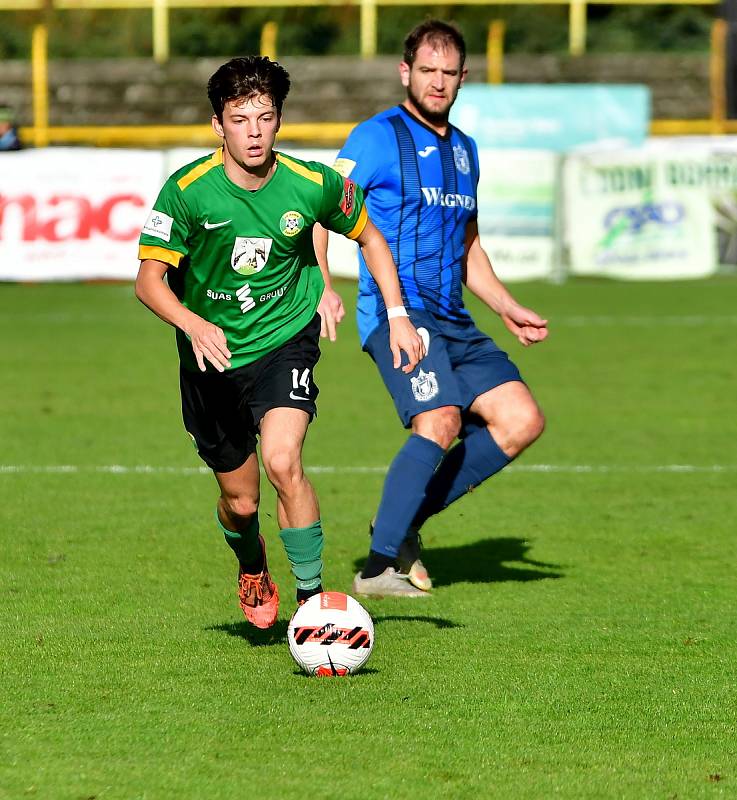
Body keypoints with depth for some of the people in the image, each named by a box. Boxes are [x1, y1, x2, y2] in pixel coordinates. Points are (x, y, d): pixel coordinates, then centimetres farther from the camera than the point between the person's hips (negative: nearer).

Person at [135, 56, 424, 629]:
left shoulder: (313, 185, -13)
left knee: (282, 463, -27)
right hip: (212, 354, 1)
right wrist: (192, 323, -38)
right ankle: (252, 568, 48)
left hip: (286, 341, -1)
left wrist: (398, 316, -1)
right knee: (240, 501, 11)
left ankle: (312, 597, -14)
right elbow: (149, 279, -18)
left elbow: (369, 238, 7)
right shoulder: (188, 190, -18)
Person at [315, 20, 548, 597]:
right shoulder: (379, 137, -3)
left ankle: (404, 520, 4)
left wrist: (509, 309, 24)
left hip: (452, 321, 8)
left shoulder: (464, 149, 20)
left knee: (522, 420, -6)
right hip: (394, 310, -8)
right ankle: (379, 567, -22)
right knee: (441, 422, -27)